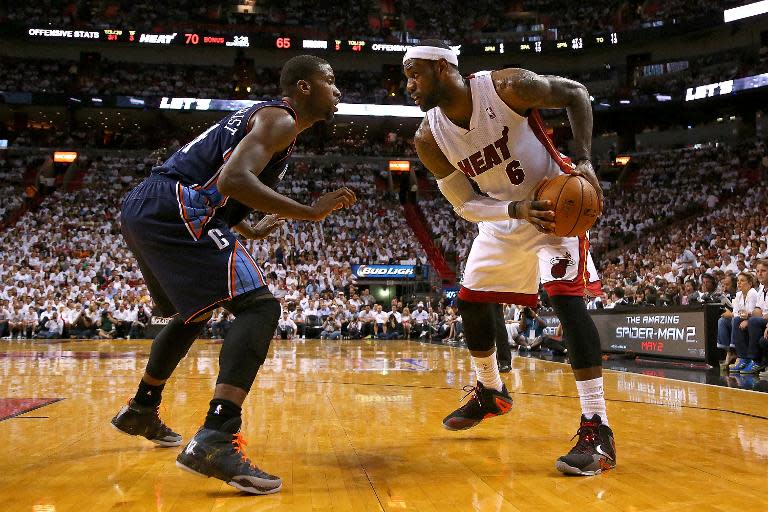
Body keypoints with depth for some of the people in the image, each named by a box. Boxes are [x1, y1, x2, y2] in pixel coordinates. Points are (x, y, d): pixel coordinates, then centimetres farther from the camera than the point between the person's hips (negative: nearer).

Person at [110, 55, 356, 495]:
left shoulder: (262, 116, 26)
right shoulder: (281, 119, -5)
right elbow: (233, 180, -22)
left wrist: (250, 231, 37)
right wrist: (310, 212, -19)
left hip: (143, 207, 11)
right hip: (174, 210, -11)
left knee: (195, 313, 28)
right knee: (259, 306, -17)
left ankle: (141, 410, 42)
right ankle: (214, 439, -29)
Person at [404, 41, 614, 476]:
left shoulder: (507, 87, -24)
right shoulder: (429, 139, -12)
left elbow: (575, 93, -11)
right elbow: (465, 205, -10)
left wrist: (583, 160, -23)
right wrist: (517, 209, -29)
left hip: (556, 203, -6)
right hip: (503, 217, 6)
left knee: (566, 297, -22)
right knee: (471, 301, 10)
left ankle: (597, 428, -19)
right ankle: (491, 392, 35)